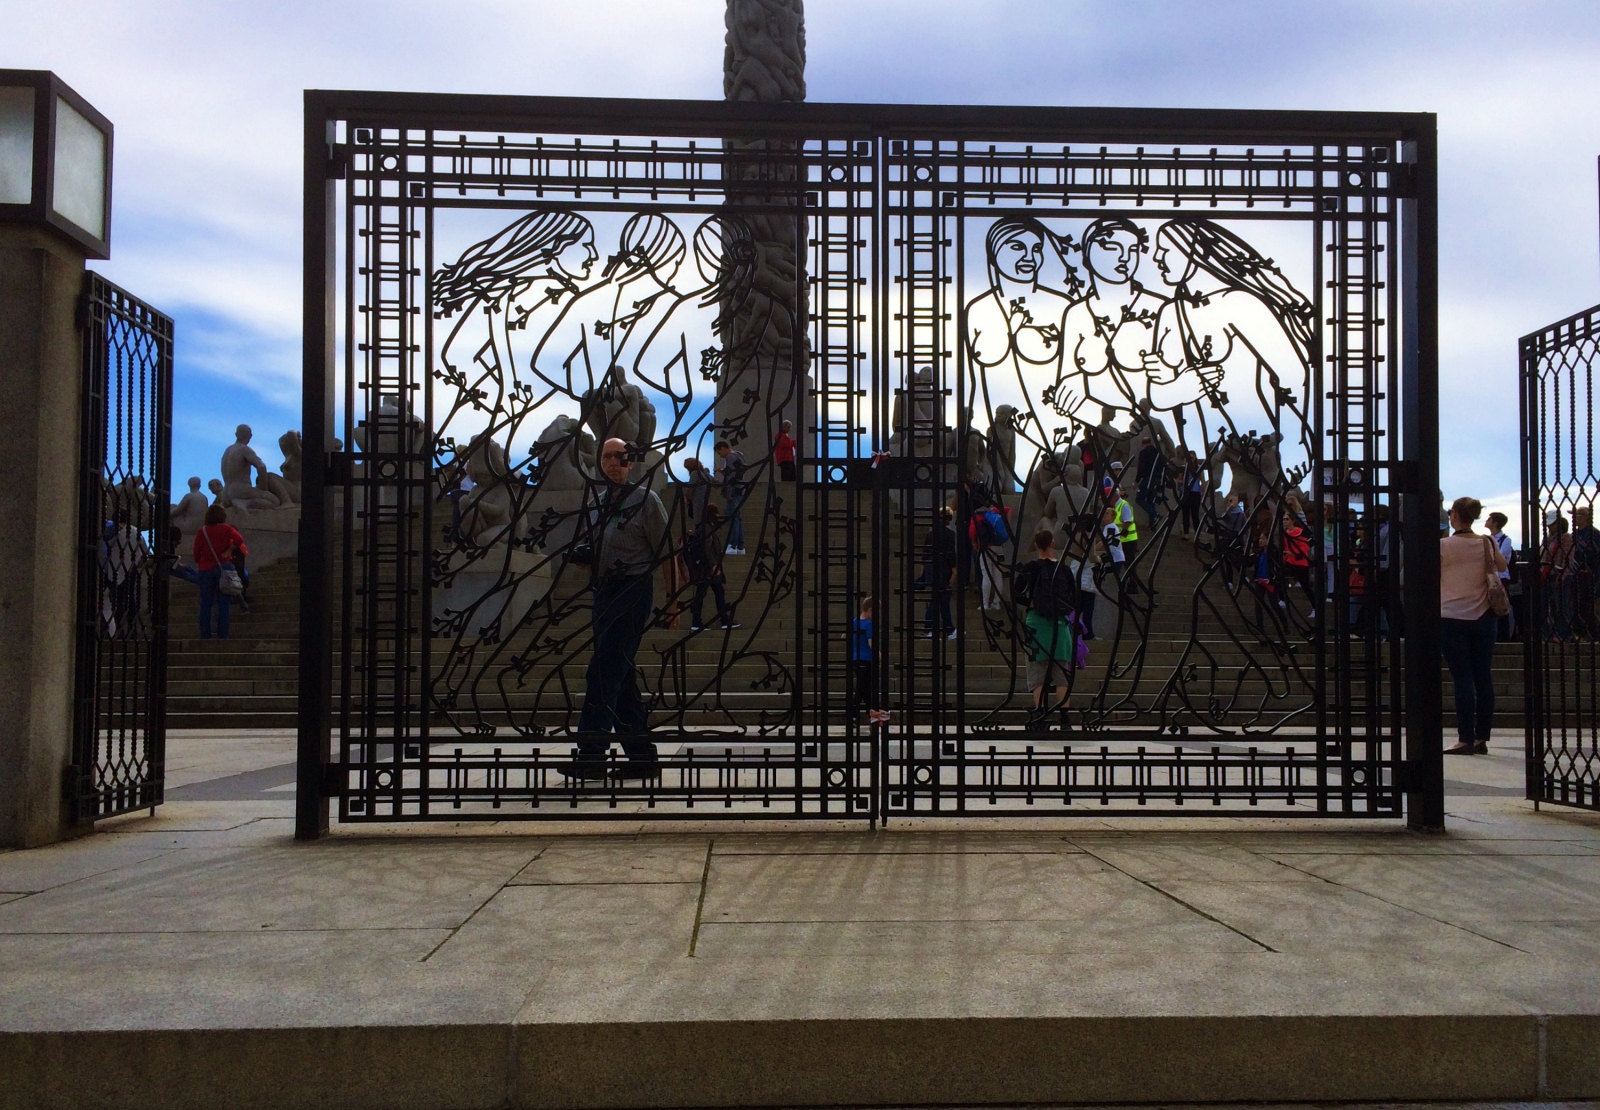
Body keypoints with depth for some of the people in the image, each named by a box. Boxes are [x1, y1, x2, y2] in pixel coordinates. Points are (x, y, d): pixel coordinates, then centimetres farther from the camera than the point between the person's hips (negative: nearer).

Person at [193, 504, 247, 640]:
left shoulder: (202, 531, 2)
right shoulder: (226, 529, -3)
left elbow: (196, 552, 3)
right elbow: (239, 539, -21)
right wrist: (228, 551, -8)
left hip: (205, 569, 2)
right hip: (223, 568, -2)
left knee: (205, 604, 7)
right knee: (223, 604, 2)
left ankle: (205, 636, 6)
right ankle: (222, 636, -1)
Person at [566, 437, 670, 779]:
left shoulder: (645, 499, -4)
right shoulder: (597, 504, 17)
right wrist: (584, 557, 4)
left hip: (633, 592, -8)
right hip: (605, 593, 8)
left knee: (603, 673, -14)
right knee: (622, 677, 9)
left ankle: (591, 754, -14)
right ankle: (641, 754, 15)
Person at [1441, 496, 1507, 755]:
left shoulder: (1443, 546, -11)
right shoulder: (1487, 543, 2)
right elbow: (1502, 567, 21)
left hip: (1452, 618, -4)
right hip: (1483, 617, 4)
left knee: (1462, 679, -4)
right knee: (1484, 678, 7)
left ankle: (1466, 740, -6)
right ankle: (1482, 738, 10)